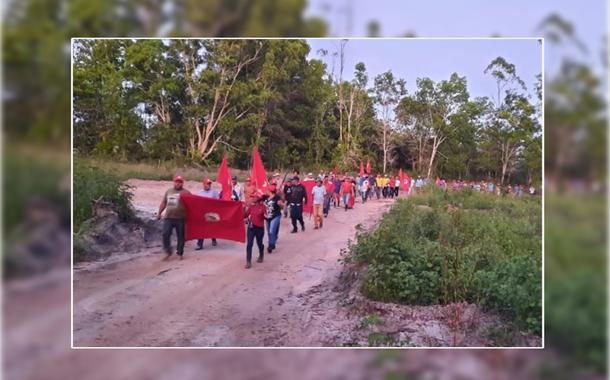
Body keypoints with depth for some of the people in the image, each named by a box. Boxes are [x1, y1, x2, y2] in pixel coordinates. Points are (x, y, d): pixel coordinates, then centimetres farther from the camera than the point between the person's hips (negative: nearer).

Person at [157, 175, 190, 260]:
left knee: (181, 236, 5)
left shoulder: (186, 192, 0)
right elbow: (163, 203, 20)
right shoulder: (168, 191, 15)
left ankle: (180, 253, 18)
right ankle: (168, 252, 9)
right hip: (168, 217, 3)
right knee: (165, 234, -5)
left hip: (180, 218, -3)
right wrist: (159, 213, 16)